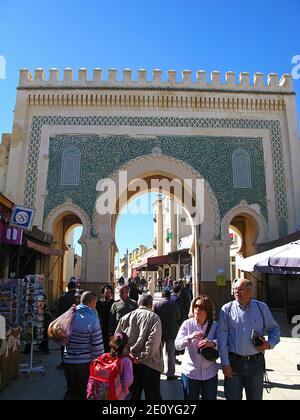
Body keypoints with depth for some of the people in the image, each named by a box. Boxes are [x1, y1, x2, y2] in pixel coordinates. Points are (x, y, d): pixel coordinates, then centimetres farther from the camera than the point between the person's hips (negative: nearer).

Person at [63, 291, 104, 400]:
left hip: (68, 360, 5)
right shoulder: (93, 320, -15)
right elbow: (98, 345, -13)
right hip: (85, 362, -4)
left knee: (71, 391, 20)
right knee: (85, 393, 12)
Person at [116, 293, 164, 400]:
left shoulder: (126, 317, 4)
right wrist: (142, 356, -13)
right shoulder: (154, 317, -8)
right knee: (153, 395, 10)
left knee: (134, 395, 17)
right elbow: (153, 342, -18)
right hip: (149, 363, -4)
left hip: (129, 362, 4)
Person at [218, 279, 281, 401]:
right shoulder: (227, 309, -4)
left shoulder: (262, 308, 0)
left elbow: (274, 329, 11)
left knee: (255, 397, 17)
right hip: (233, 362, -1)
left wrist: (270, 344, -9)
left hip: (256, 362, 1)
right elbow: (222, 336, -5)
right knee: (233, 397, 8)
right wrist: (225, 363, -8)